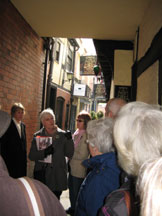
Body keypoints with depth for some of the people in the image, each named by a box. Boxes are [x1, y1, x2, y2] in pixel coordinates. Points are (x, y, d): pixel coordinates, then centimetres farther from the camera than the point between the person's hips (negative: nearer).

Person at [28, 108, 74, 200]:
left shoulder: (62, 135, 0)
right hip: (41, 174, 1)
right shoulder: (38, 136, 3)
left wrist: (69, 140, -17)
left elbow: (69, 154, -3)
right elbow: (31, 156, 0)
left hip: (57, 176, -1)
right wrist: (44, 152, -17)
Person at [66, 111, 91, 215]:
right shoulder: (77, 133, 7)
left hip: (79, 169, -8)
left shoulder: (86, 136, -19)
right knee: (71, 188, 20)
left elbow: (81, 155, -20)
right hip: (72, 166, 8)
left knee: (76, 192, 8)